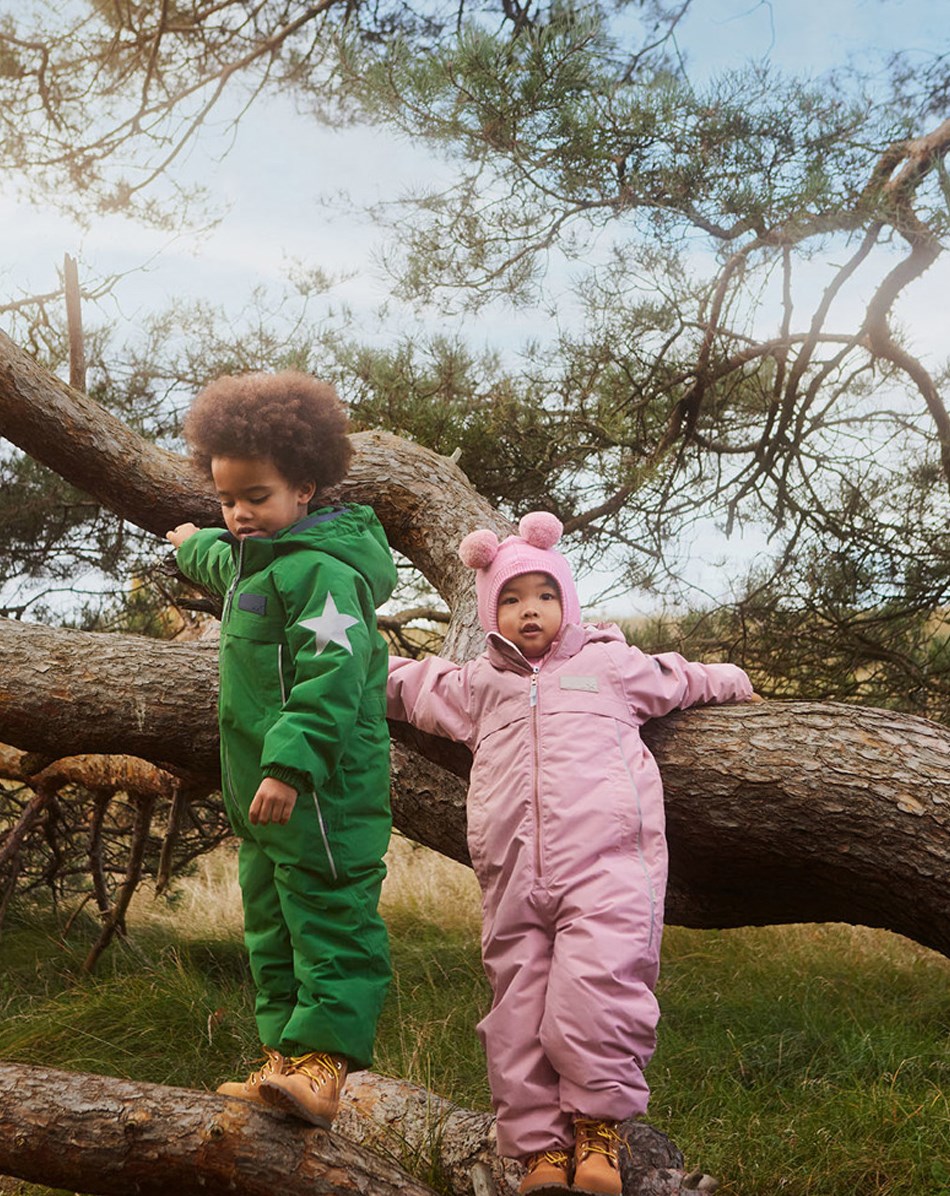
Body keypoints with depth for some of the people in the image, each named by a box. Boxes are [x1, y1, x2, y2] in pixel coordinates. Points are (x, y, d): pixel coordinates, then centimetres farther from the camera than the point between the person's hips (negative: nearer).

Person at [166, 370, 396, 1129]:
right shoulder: (254, 559, 17)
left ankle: (323, 1064, -7)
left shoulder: (321, 569, -16)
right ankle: (284, 1054, 23)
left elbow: (330, 675, -26)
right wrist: (195, 546, 65)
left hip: (322, 789, -11)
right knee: (271, 923, 15)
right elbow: (224, 565, 45)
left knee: (329, 920, -8)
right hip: (266, 789, 11)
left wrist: (290, 764, -33)